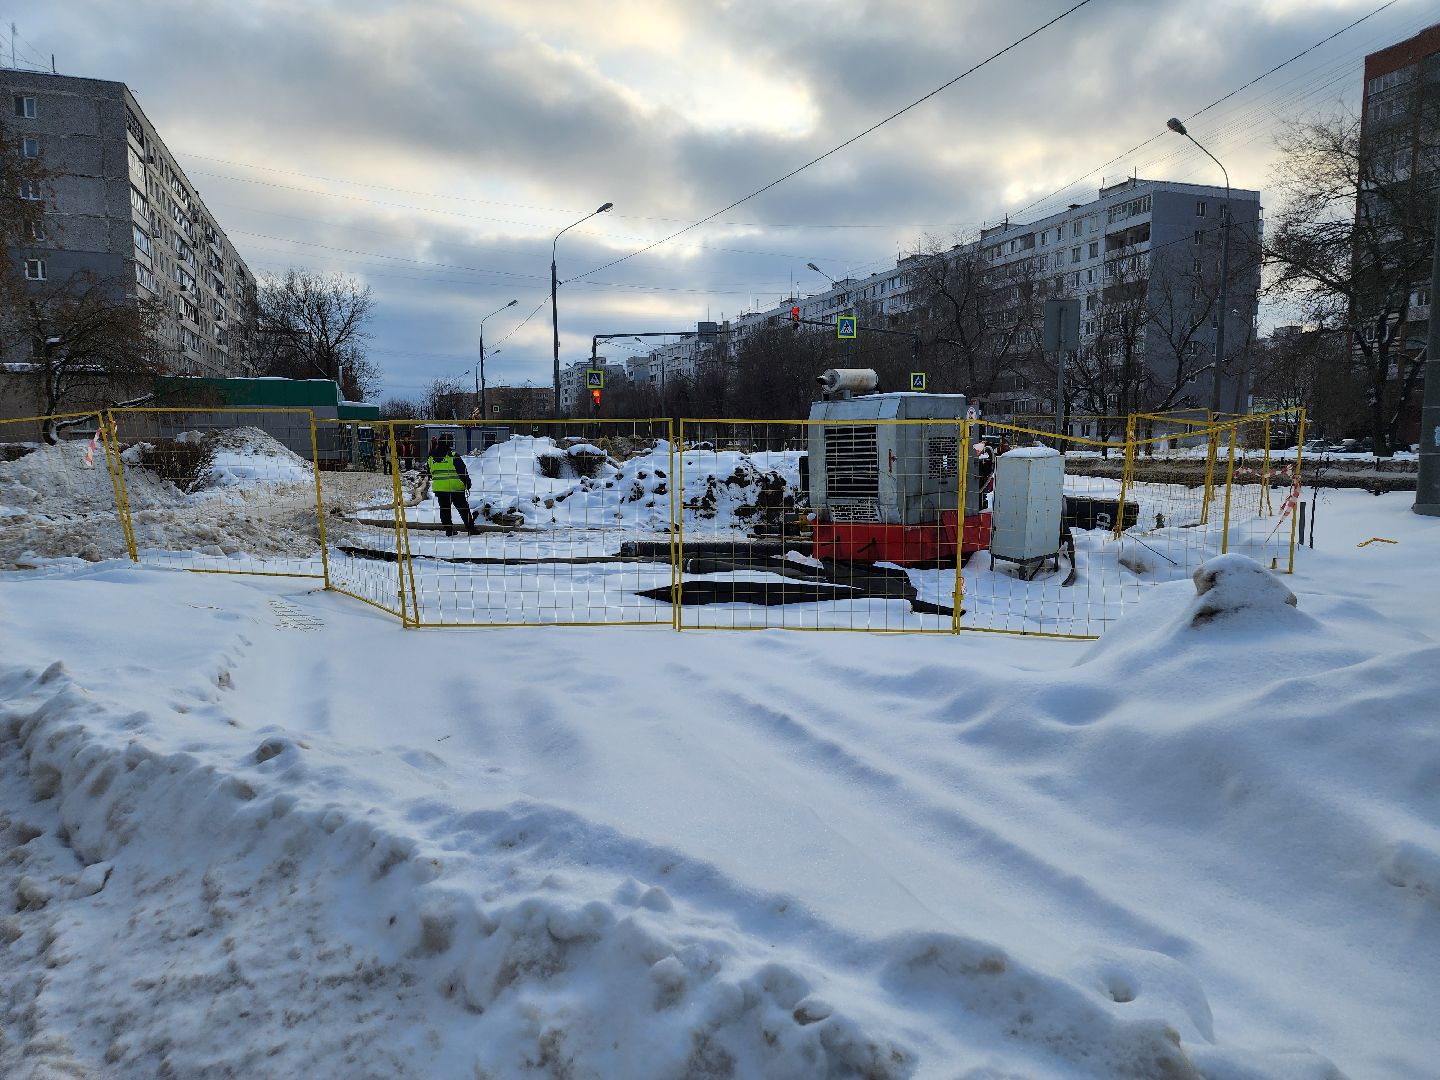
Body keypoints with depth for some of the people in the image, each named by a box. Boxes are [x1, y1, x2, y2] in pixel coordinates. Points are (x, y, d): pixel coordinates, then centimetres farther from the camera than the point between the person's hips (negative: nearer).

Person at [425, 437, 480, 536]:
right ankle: (470, 528, 3)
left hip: (439, 489, 4)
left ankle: (448, 529, 13)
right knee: (463, 509, 3)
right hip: (455, 488, -4)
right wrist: (467, 483, 3)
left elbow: (429, 474, 17)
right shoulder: (453, 456, -10)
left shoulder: (430, 459, 6)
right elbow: (463, 471, -7)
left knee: (444, 509, 14)